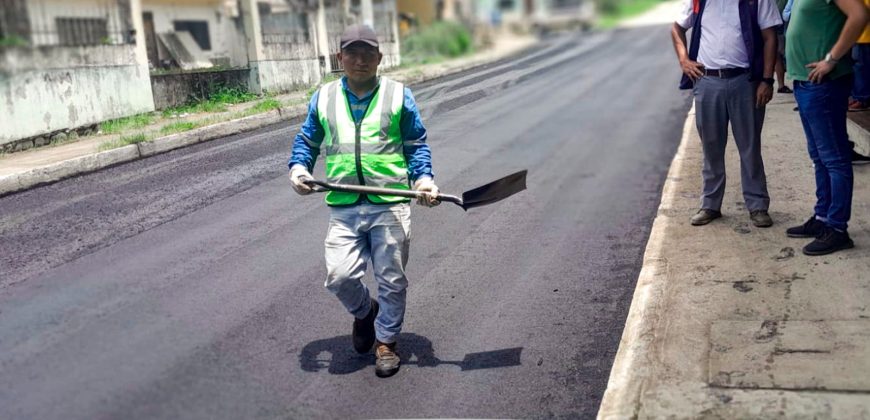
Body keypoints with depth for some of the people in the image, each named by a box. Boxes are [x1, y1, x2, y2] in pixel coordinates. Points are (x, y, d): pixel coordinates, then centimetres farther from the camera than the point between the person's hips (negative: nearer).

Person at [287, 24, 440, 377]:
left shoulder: (399, 96, 4)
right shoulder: (323, 98, 9)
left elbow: (416, 145, 8)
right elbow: (307, 140, 17)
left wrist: (423, 178, -9)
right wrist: (299, 168, -3)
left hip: (391, 205, -1)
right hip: (344, 207, 1)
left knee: (391, 280, 6)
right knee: (339, 276, -7)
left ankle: (386, 342, 28)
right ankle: (364, 312, 28)